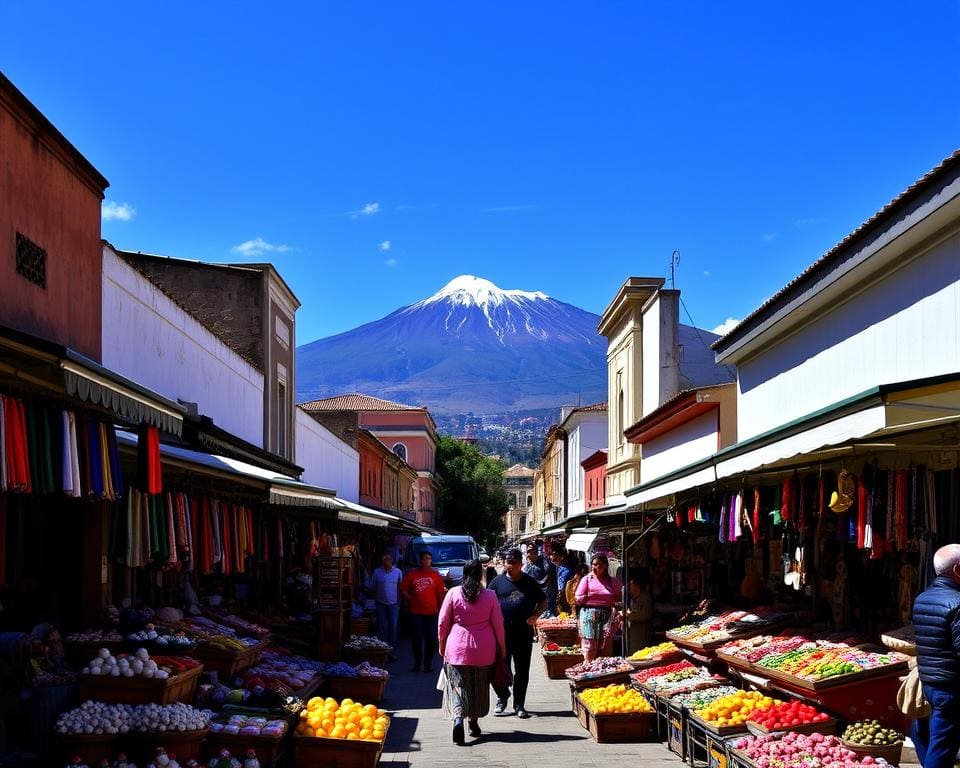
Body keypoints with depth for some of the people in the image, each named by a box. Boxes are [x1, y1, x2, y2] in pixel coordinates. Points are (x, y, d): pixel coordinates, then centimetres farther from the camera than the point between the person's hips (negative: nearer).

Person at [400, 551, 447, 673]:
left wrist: (441, 608, 5)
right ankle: (417, 663, 15)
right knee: (417, 639, 1)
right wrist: (410, 598, -6)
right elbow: (403, 589, 8)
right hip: (416, 612, -1)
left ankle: (428, 663, 14)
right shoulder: (412, 575, 2)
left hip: (432, 612, 1)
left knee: (431, 639, 1)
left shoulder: (435, 575, 5)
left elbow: (441, 592, 8)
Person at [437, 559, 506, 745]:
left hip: (457, 647, -1)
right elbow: (498, 624, 2)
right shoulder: (490, 596, -3)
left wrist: (442, 644, 14)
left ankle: (458, 719, -22)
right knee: (479, 686, 16)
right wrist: (502, 647, 15)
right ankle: (474, 722, 24)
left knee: (458, 684, 0)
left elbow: (443, 622, 0)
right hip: (483, 649, 1)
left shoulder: (453, 593, -4)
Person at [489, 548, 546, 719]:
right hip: (502, 632, 0)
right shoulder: (498, 581, 4)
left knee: (522, 671, 5)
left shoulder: (529, 583, 5)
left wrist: (535, 616, -4)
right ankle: (502, 697, 23)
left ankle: (519, 704, 14)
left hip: (524, 632, 0)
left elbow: (543, 602, 13)